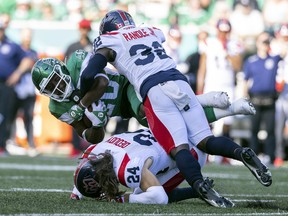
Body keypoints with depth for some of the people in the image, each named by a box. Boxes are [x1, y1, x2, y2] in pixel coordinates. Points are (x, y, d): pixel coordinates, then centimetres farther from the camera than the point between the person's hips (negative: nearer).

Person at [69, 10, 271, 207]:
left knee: (178, 148, -12)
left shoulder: (109, 43, 14)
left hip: (154, 92, -4)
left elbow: (90, 76, 4)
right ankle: (241, 153, -23)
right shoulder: (152, 32, 29)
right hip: (179, 81, 4)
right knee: (206, 140, 4)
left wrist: (80, 107, 18)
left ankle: (201, 187, -37)